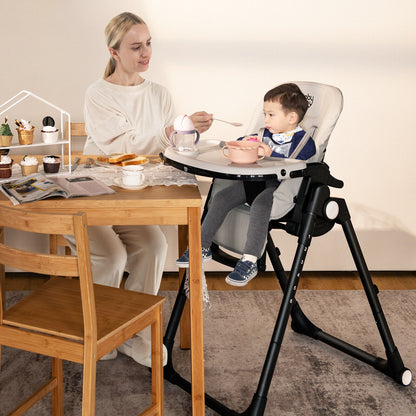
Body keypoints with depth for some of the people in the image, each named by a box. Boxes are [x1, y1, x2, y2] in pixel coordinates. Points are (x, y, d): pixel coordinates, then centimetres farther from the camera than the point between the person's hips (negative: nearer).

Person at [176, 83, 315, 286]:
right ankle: (202, 247, 1)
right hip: (256, 180, 8)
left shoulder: (304, 141, -3)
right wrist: (247, 142, 8)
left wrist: (271, 154, -23)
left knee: (260, 204, -37)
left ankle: (249, 261, -36)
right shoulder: (266, 134, 19)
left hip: (281, 186, -7)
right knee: (221, 198, -8)